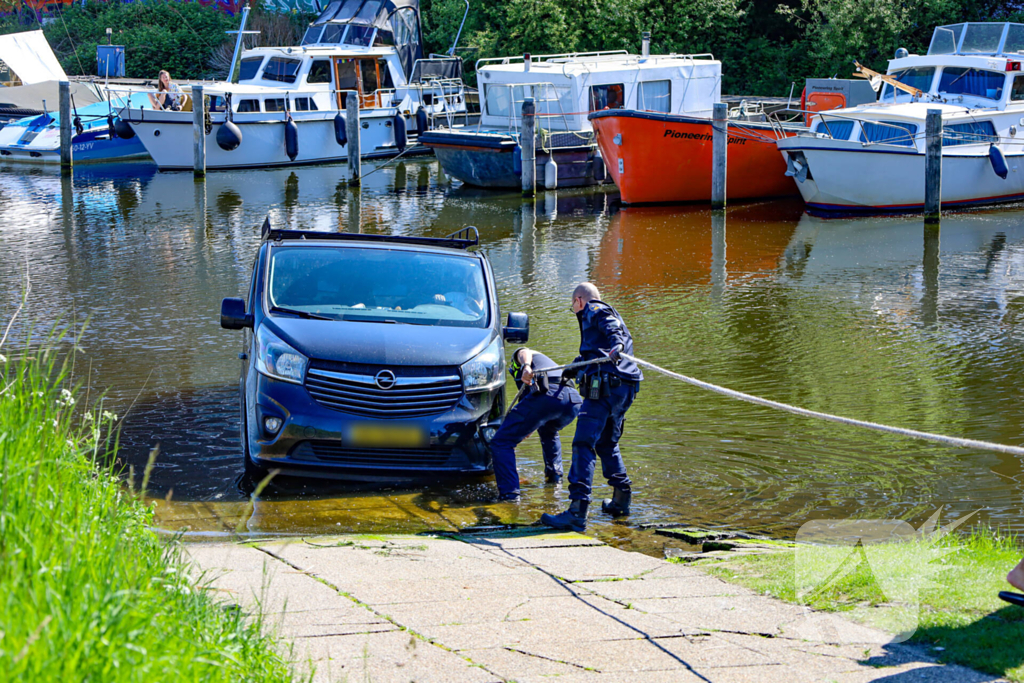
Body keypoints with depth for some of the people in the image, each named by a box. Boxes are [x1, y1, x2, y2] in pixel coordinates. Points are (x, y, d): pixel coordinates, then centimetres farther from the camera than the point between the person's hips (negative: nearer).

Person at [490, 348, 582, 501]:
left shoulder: (518, 355, 29)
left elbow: (524, 353, -1)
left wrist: (526, 367, -23)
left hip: (546, 395, -7)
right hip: (574, 402, 7)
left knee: (501, 442, 0)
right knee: (548, 432, 42)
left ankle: (509, 492, -12)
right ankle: (554, 475, 33)